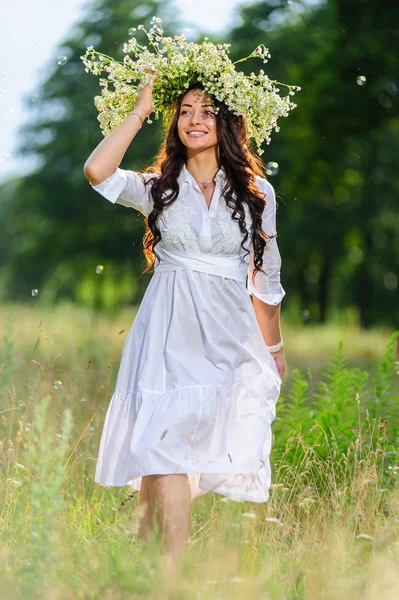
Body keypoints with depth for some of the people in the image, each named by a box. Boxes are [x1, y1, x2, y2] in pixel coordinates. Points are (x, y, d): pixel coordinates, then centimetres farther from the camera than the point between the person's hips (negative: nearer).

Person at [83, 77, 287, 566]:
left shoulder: (256, 192, 8)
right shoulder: (159, 187, 6)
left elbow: (264, 277, 15)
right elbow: (97, 171, -13)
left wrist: (274, 349, 18)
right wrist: (140, 112, -3)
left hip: (228, 332, 1)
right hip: (169, 329, -1)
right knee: (167, 439, -13)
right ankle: (174, 562, -12)